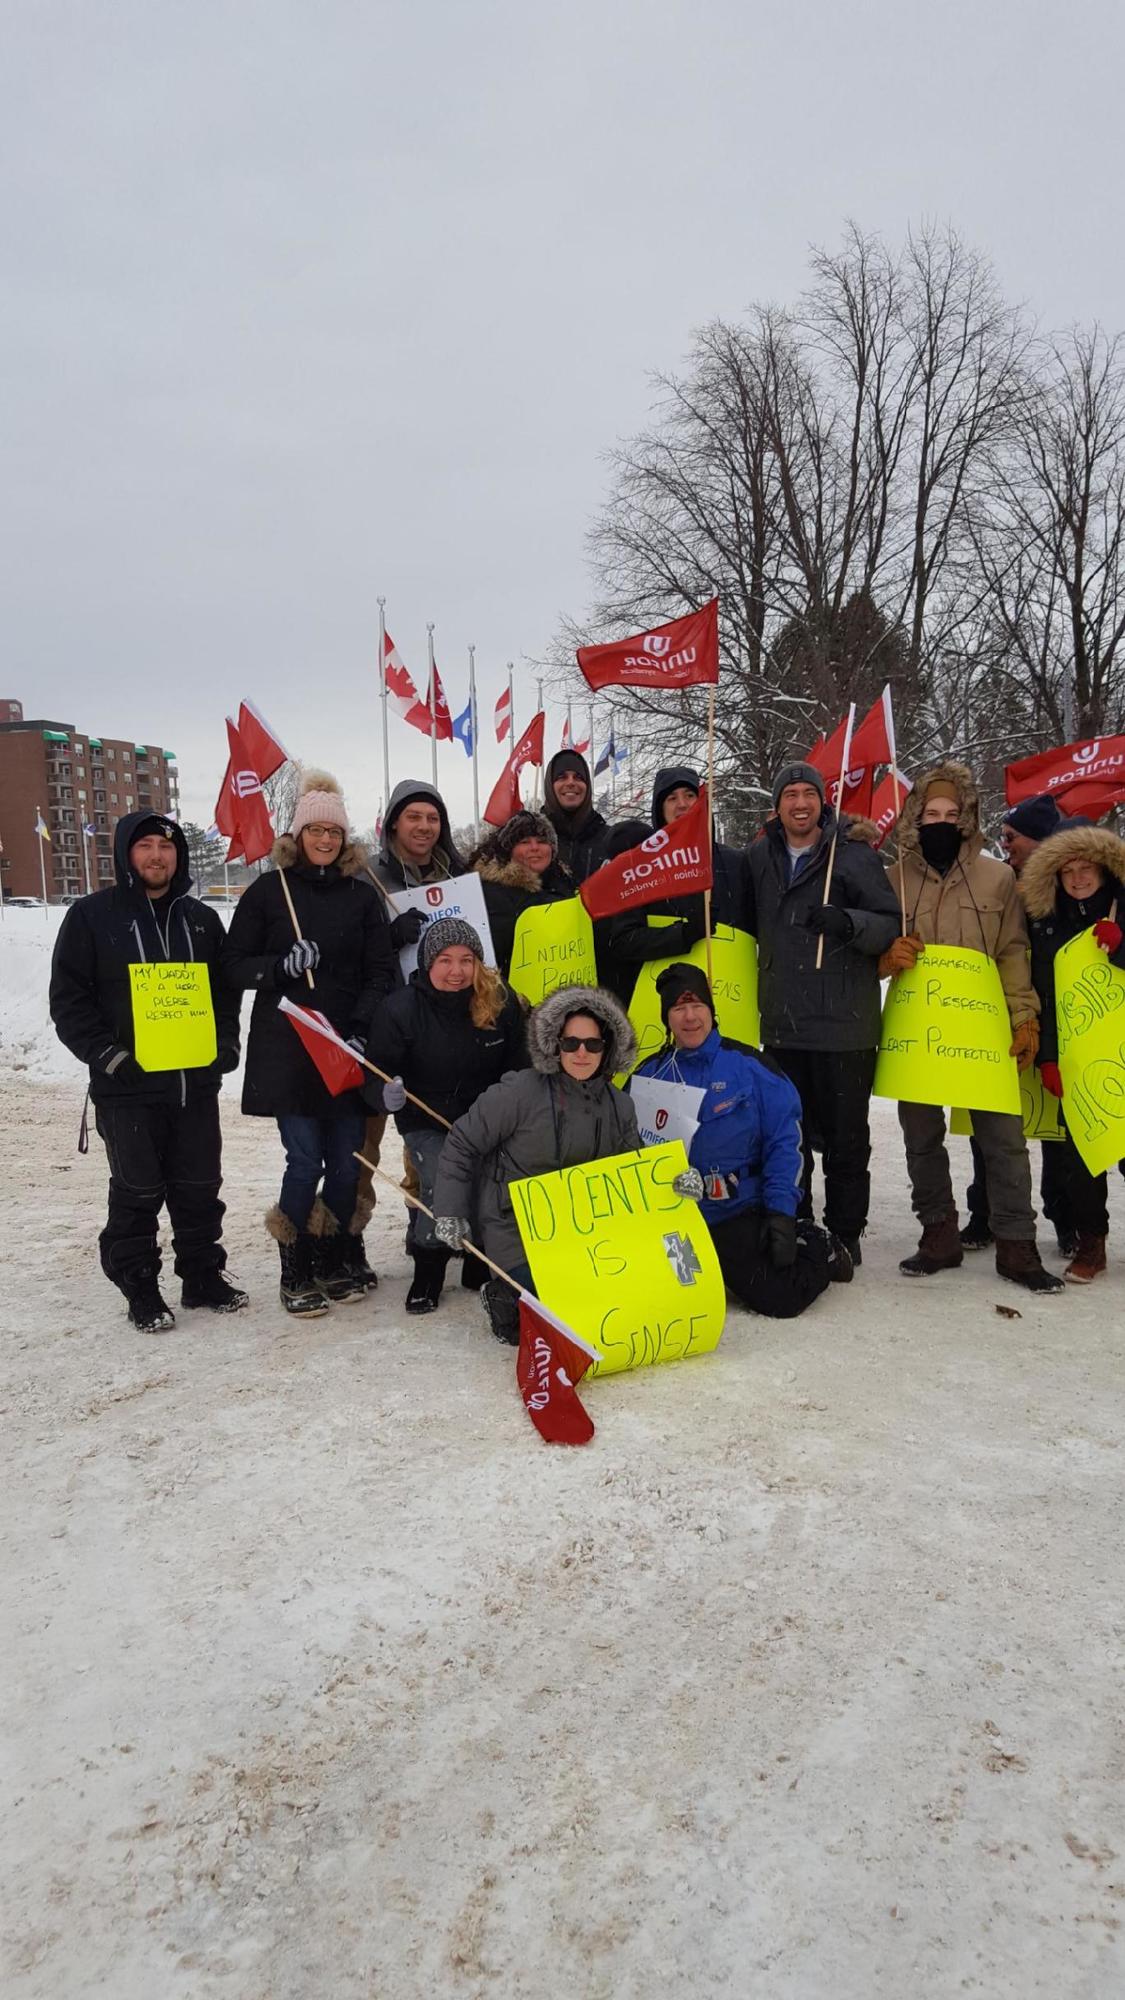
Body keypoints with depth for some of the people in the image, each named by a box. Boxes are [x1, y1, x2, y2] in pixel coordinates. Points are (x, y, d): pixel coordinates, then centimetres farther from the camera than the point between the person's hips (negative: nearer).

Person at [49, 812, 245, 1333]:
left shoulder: (202, 919, 12)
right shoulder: (92, 915, -1)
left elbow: (226, 990, 18)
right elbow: (68, 999, -3)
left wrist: (225, 1044, 4)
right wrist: (106, 1054, -13)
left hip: (197, 1083, 4)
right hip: (127, 1085, -4)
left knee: (199, 1187, 11)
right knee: (137, 1191, 4)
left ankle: (203, 1276, 25)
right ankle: (140, 1289, 17)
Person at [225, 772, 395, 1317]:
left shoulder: (362, 894, 9)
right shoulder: (268, 890, 4)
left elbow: (380, 971, 4)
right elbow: (234, 966, 3)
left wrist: (360, 1027, -10)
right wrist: (282, 965, -16)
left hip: (346, 1048, 2)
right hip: (285, 1050, -2)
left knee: (347, 1160, 4)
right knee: (305, 1160, -5)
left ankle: (335, 1260, 22)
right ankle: (295, 1272, 11)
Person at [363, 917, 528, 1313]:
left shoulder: (501, 1003, -6)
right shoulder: (400, 1009, -13)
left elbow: (519, 1066, 7)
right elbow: (375, 1076, -10)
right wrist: (387, 1095, -31)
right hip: (426, 1123, -2)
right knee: (441, 1181, -23)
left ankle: (481, 1266, 12)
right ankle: (427, 1272, 3)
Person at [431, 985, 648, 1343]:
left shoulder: (620, 1107, 4)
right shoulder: (520, 1092, -14)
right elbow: (461, 1145, -8)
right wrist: (450, 1212, -12)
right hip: (515, 1230, -6)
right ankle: (504, 1299, 11)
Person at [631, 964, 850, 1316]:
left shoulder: (749, 1065, -5)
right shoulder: (649, 1074, 3)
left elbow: (785, 1141, -5)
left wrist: (781, 1212, -12)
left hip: (742, 1210, -4)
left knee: (781, 1299, -17)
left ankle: (819, 1250, 20)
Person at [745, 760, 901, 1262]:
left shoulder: (853, 854, -3)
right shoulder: (760, 856, 10)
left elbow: (892, 923, -5)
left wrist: (850, 923, -23)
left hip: (844, 1023, -4)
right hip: (782, 1021, 4)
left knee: (846, 1135, 3)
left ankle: (844, 1234, 17)